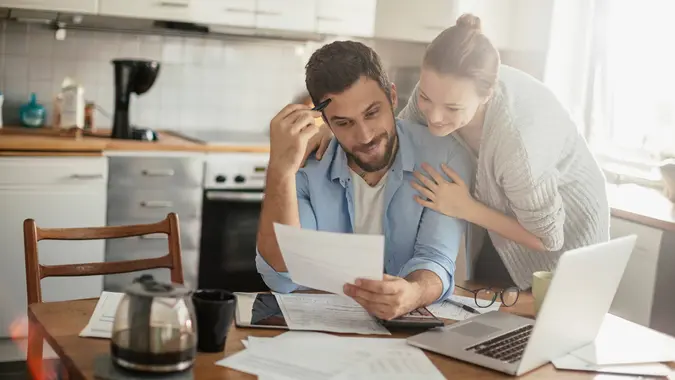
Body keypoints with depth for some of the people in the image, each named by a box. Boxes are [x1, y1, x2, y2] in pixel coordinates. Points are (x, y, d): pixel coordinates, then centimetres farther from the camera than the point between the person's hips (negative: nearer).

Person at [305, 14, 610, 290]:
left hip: (566, 228, -6)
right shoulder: (436, 89, -27)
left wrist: (466, 209, -29)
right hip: (501, 210, 6)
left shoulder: (517, 139, -43)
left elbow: (548, 237, -26)